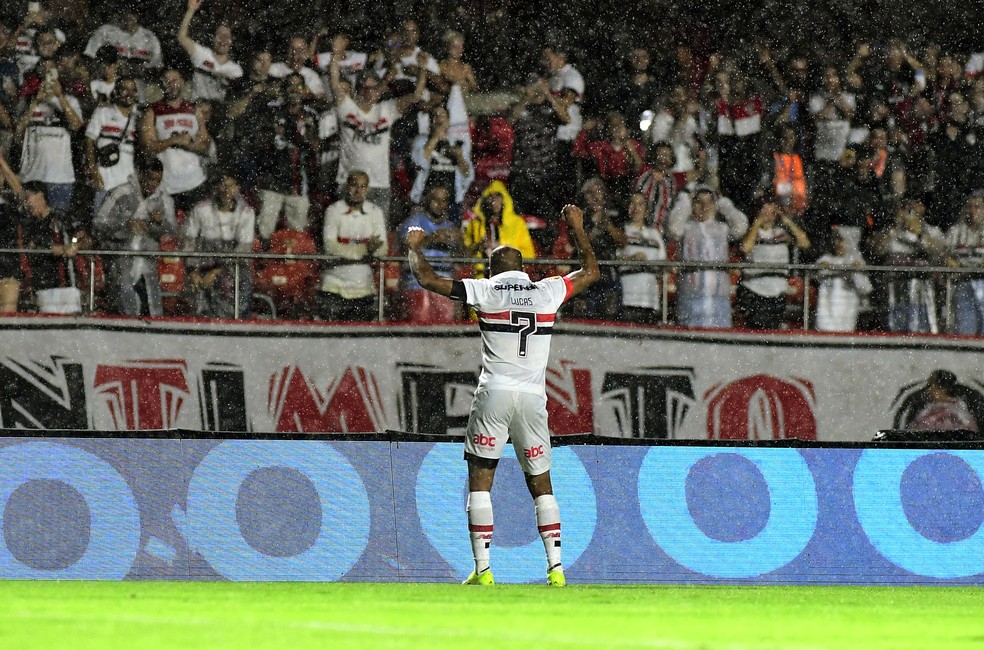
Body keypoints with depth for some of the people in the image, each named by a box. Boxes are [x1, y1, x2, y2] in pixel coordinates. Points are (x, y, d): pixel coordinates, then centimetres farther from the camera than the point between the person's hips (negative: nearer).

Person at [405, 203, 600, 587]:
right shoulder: (549, 292, 10)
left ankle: (483, 570, -4)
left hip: (494, 395, -2)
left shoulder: (485, 291, 3)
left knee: (480, 481, 4)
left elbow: (427, 278, 6)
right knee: (541, 484, 11)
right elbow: (590, 272, 28)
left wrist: (415, 248, 24)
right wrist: (578, 231, 40)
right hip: (533, 397, 3)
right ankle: (556, 567, 1)